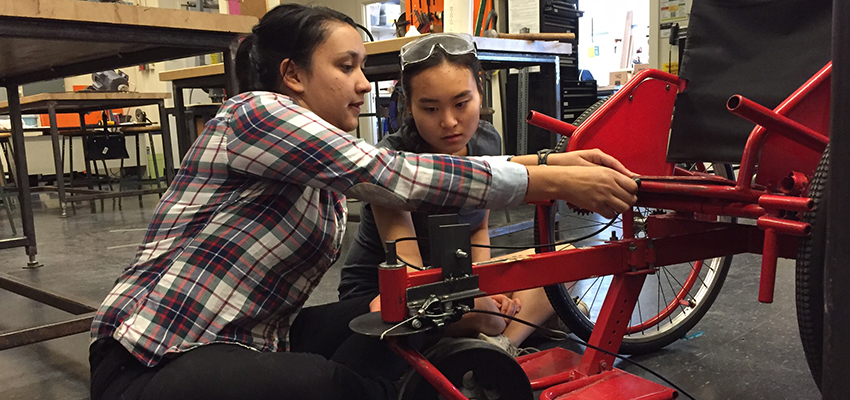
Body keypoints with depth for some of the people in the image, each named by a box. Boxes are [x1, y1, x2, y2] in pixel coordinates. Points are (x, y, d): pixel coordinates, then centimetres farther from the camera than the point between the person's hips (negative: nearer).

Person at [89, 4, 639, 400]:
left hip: (249, 340, 8)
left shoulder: (333, 162, 8)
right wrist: (556, 184, -21)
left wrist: (558, 163, -8)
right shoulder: (255, 113, -17)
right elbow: (395, 178, -24)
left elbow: (399, 176, -3)